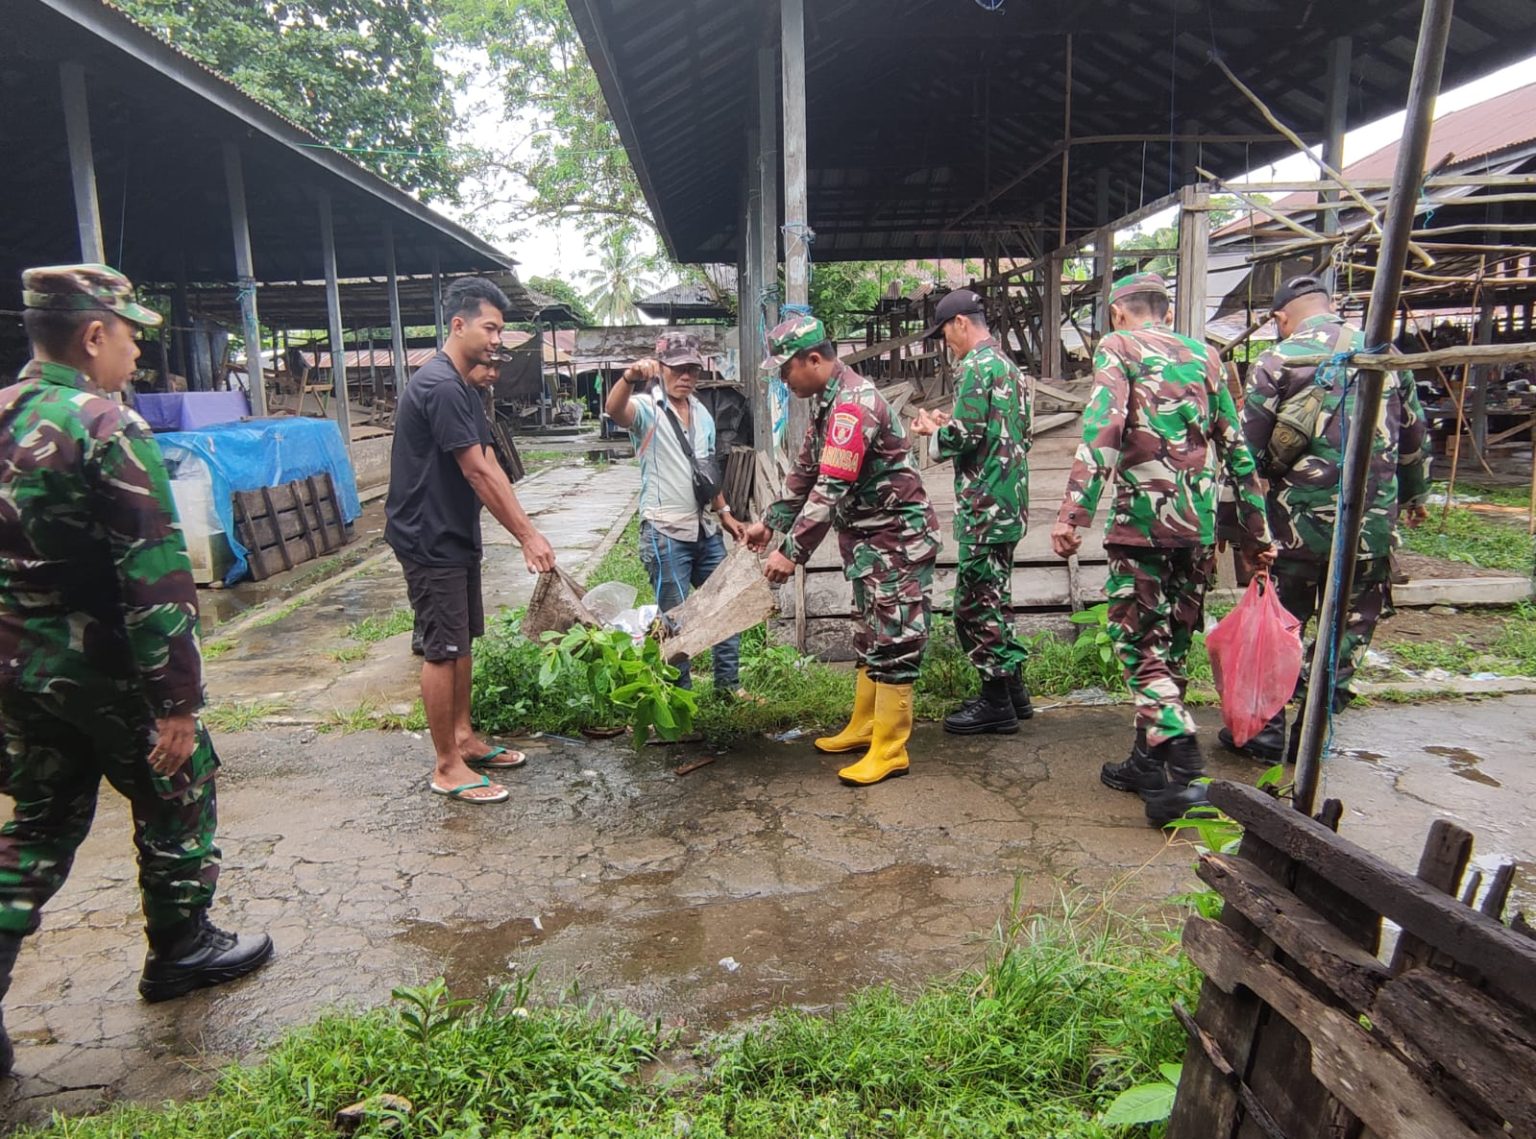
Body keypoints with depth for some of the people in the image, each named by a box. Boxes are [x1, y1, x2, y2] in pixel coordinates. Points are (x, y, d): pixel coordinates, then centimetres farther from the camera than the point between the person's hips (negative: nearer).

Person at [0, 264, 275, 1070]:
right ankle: (181, 952, 30)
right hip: (106, 670, -7)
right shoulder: (107, 429, -19)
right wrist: (178, 700, -20)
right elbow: (156, 579, -24)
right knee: (178, 799, 14)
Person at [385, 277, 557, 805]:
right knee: (443, 650, -3)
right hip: (429, 540, -10)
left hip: (457, 536, 10)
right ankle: (447, 767, 7)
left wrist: (528, 530, 4)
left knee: (463, 641, 17)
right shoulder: (439, 387, -20)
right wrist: (527, 536, -17)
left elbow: (490, 466, 10)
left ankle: (463, 737, 31)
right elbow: (478, 473, -21)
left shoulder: (464, 389, 12)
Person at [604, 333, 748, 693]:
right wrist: (630, 377, -53)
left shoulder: (702, 413, 11)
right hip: (665, 534, -7)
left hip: (705, 530, 7)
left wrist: (724, 513, 15)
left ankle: (729, 684, 27)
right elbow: (614, 410, -34)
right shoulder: (647, 408, -10)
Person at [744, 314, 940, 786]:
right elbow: (805, 473, 20)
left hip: (897, 536, -10)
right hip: (865, 536, 10)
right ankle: (863, 727, 28)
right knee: (871, 636, 16)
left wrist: (791, 552, -27)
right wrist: (770, 522, 21)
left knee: (894, 641, -5)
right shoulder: (827, 402, 9)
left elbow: (831, 489, -29)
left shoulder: (853, 405, -23)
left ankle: (889, 750, 1)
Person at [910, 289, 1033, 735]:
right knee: (994, 597, 17)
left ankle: (996, 703, 5)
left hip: (984, 505, -10)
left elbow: (966, 436, -20)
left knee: (976, 601, -2)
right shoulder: (1007, 364, 18)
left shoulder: (976, 366, -13)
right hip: (1008, 504, 10)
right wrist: (948, 424, 16)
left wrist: (933, 431, -1)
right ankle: (1013, 689, 25)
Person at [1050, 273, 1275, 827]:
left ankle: (1180, 761, -16)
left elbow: (1102, 431, -15)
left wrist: (1073, 514, -20)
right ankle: (1148, 761, 23)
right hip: (1201, 523, 5)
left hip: (1143, 517, -5)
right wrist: (1258, 532, 20)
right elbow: (1237, 448, 15)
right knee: (1170, 645, 14)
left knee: (1140, 644, -2)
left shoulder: (1118, 347, 2)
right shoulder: (1204, 356, 16)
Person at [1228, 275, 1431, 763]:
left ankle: (1265, 731, 16)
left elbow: (1247, 448, -7)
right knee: (1349, 630, 14)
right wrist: (1415, 495, 34)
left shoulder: (1278, 361, -5)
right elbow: (1415, 437, 19)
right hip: (1374, 521, 4)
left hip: (1300, 520, -3)